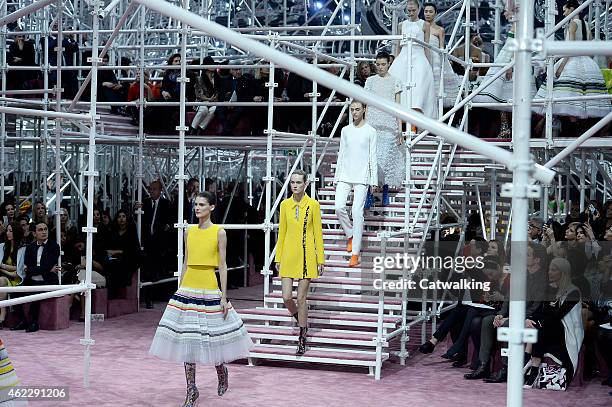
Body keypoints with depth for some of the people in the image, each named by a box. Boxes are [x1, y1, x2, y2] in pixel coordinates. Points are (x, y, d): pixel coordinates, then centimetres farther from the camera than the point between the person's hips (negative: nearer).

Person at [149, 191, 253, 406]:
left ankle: (222, 373, 32)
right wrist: (180, 290, 12)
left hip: (209, 289, -4)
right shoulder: (189, 231, 9)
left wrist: (224, 297, -8)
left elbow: (222, 265, -4)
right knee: (187, 338, 3)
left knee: (211, 337, 1)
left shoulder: (219, 232, -3)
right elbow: (186, 263, 14)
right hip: (188, 289, 4)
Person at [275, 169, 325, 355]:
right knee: (286, 297, -2)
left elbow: (318, 233, -1)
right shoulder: (285, 205, 6)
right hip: (288, 256, 3)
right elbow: (281, 233, 10)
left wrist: (320, 260, -3)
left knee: (301, 298, -1)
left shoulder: (313, 205, -3)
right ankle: (301, 322, 30)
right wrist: (278, 258, 9)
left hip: (306, 256, -3)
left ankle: (302, 339, 12)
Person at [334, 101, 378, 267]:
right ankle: (350, 235, 17)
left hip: (361, 178, -4)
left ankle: (355, 254, -6)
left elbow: (372, 157, 0)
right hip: (345, 176, 4)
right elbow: (341, 155, 15)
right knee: (339, 207, -11)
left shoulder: (370, 131, 1)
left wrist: (374, 180, -5)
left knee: (357, 212, -7)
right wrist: (336, 177, 11)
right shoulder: (345, 130, 12)